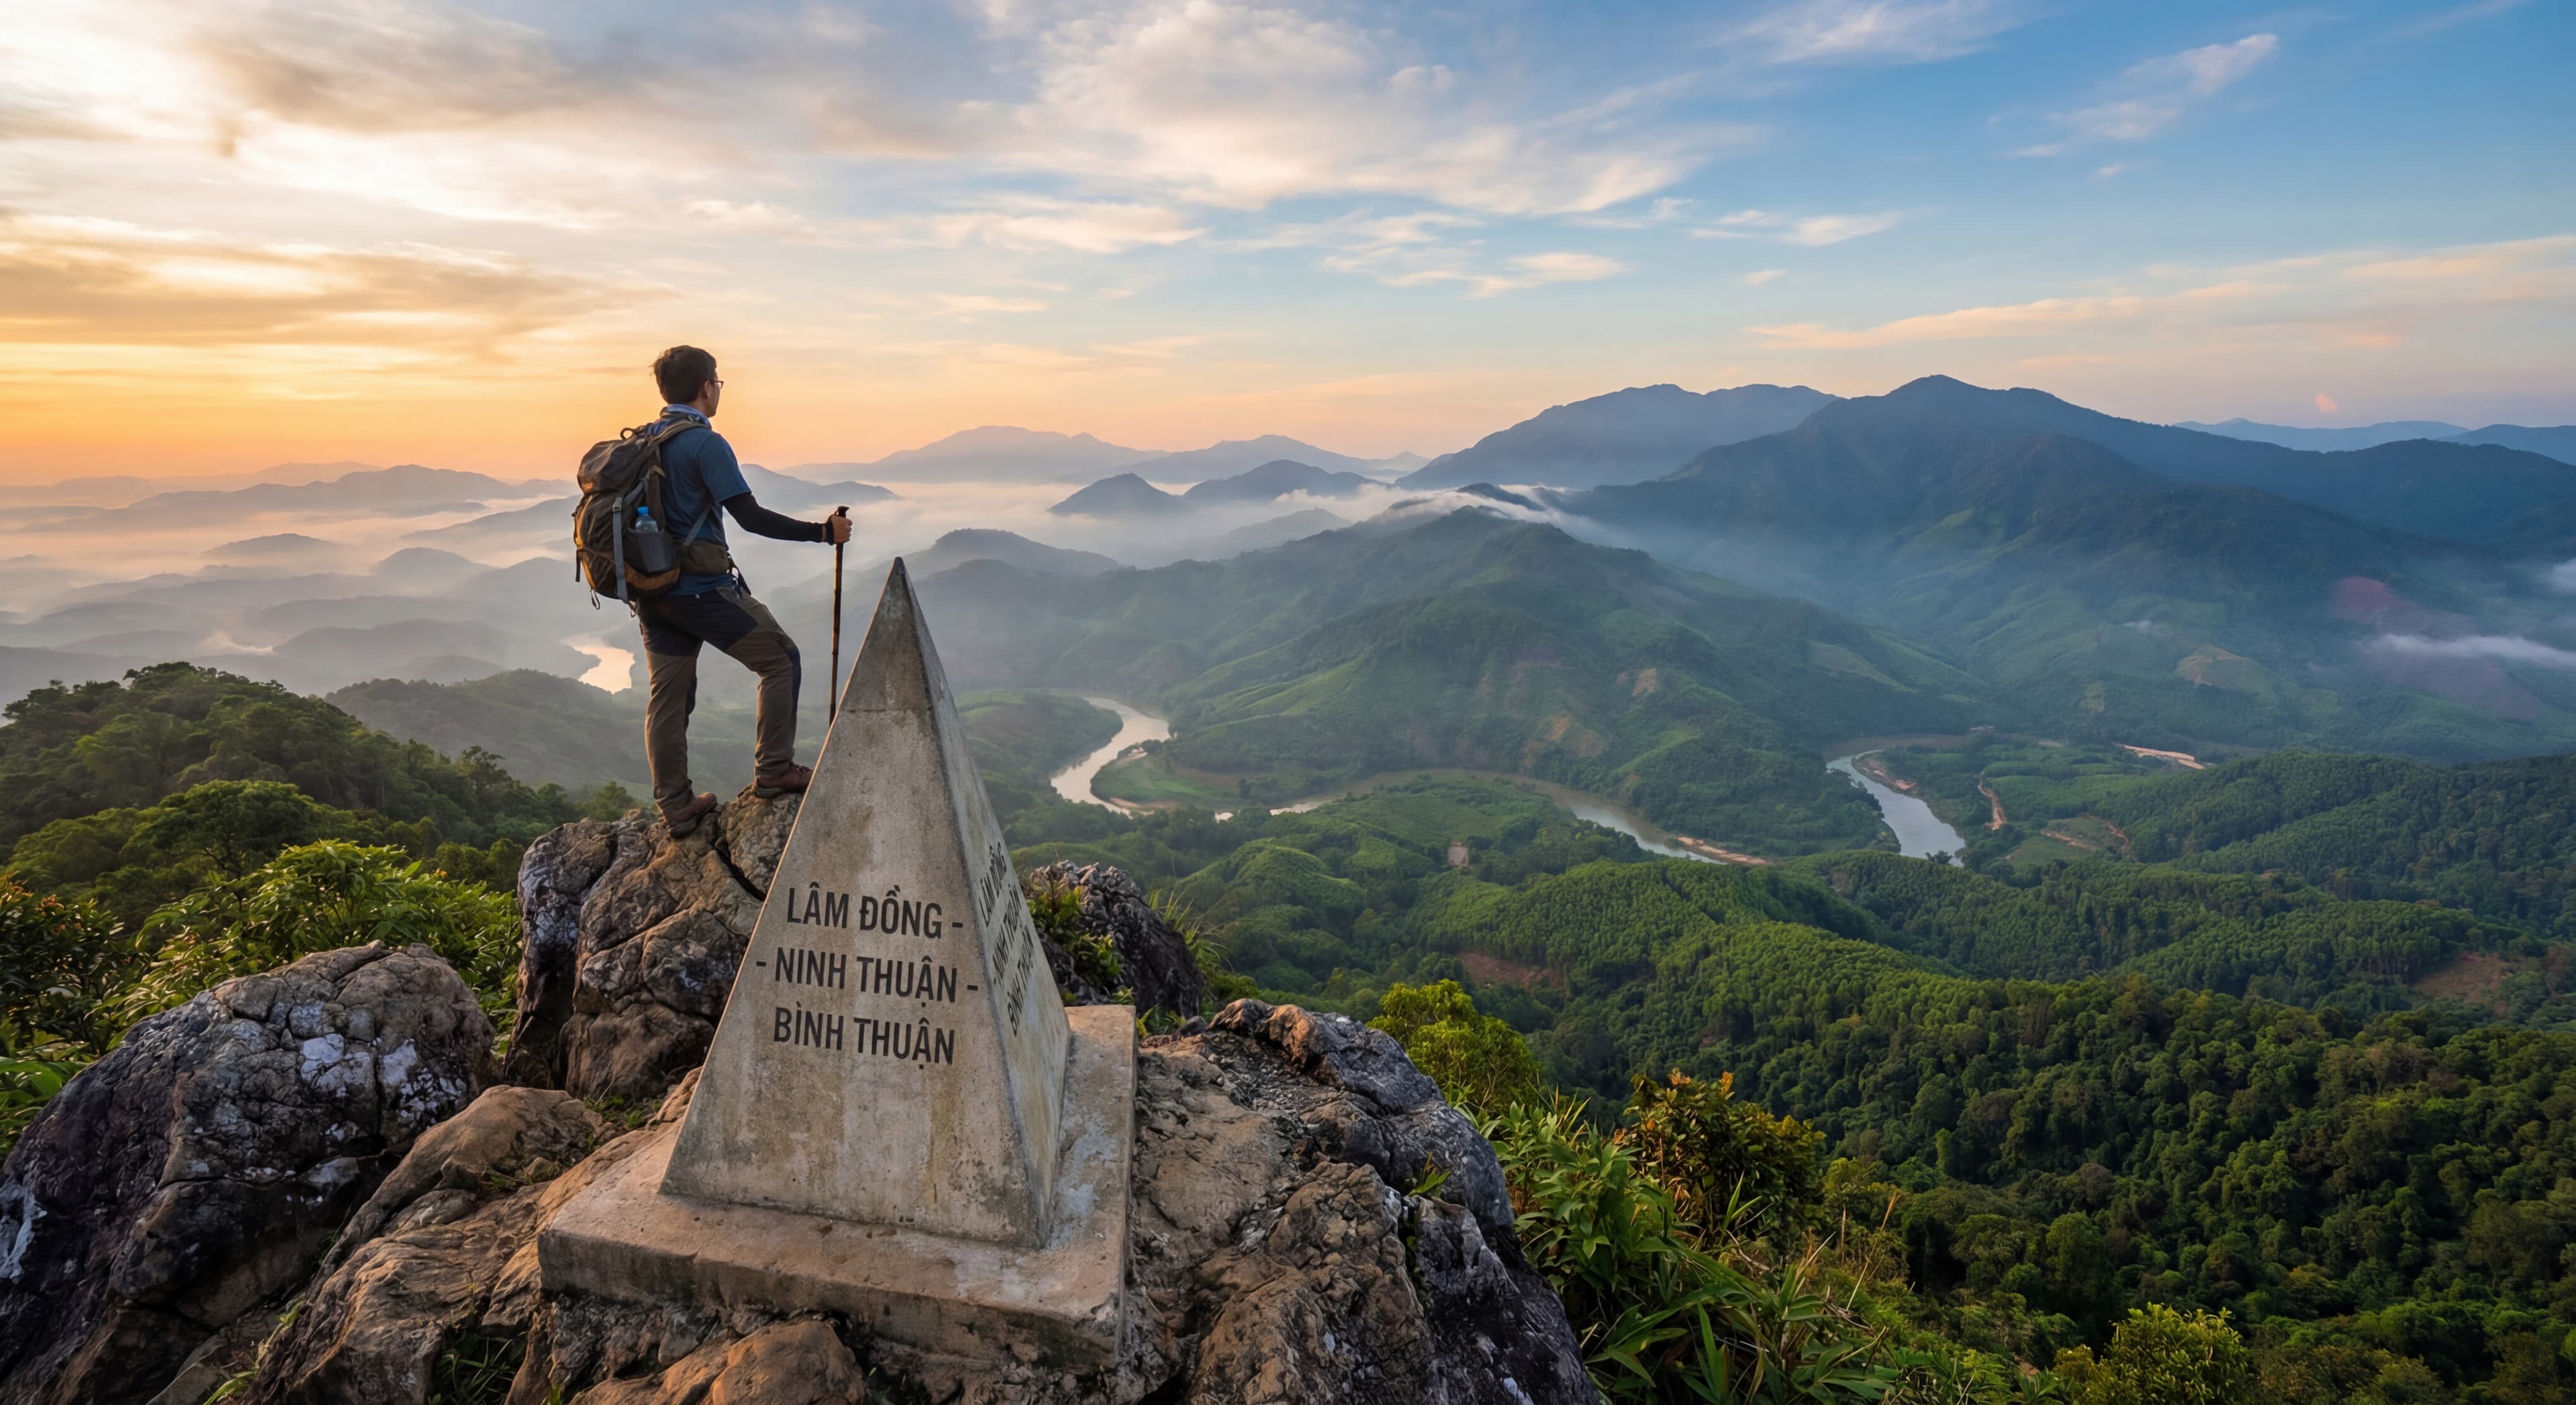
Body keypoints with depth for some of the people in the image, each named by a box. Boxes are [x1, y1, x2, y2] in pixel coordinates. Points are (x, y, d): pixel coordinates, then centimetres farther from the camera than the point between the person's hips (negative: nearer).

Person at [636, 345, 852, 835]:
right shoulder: (705, 444, -14)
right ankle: (773, 770, 9)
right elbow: (751, 518, -19)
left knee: (667, 697, 11)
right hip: (702, 589, -8)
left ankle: (675, 806, 19)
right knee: (781, 659, 7)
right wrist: (823, 532, -15)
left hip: (653, 590, 8)